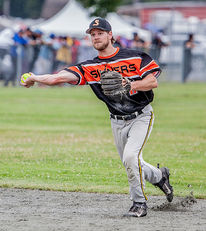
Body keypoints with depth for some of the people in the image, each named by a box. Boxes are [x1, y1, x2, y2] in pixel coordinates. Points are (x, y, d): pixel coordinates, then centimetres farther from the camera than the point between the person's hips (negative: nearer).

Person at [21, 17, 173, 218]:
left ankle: (139, 203, -11)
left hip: (141, 117, -5)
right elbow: (62, 77, -14)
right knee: (131, 165, 13)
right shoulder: (89, 67, -4)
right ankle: (159, 176, 44)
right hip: (117, 122, 5)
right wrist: (35, 78, -23)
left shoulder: (135, 57, -10)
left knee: (130, 156, -25)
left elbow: (153, 81, -13)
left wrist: (130, 85, -28)